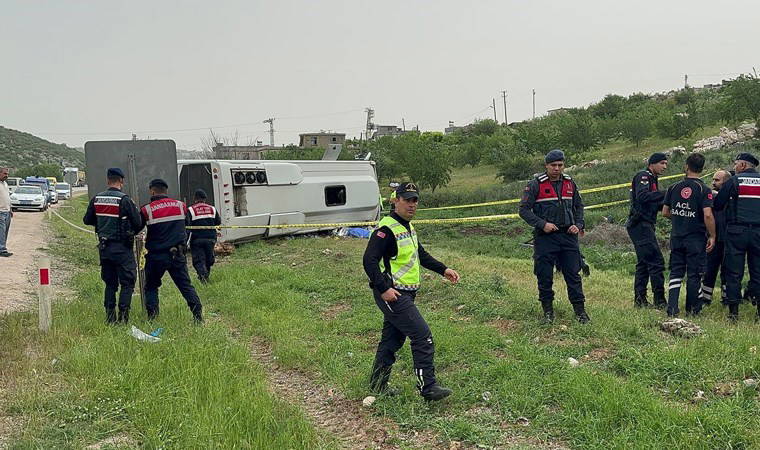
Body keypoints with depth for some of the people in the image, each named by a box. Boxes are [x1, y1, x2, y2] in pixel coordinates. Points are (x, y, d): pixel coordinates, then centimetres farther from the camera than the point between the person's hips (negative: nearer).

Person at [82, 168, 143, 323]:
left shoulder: (96, 199, 3)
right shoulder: (124, 200, -15)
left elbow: (87, 220, 13)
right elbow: (138, 224, -12)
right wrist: (131, 233, 10)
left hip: (104, 247, 6)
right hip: (122, 248, -6)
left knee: (110, 283, 15)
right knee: (127, 282, 2)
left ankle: (110, 316, 16)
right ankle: (123, 316, -4)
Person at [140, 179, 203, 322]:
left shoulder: (147, 210, -6)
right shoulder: (181, 205, 2)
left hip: (156, 256, -2)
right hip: (177, 255, 2)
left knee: (151, 287, 16)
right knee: (186, 285, 6)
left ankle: (152, 317, 9)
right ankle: (198, 314, -4)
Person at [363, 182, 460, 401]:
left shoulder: (408, 227, 16)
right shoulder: (386, 229, -16)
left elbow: (421, 254, 27)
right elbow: (369, 260, -23)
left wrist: (443, 269, 19)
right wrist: (383, 288, -27)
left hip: (404, 294, 10)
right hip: (392, 295, -10)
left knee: (392, 340, 16)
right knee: (423, 336, -9)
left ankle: (378, 385, 27)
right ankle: (428, 387, -1)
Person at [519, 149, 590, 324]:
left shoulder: (570, 183, 10)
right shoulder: (536, 184, -4)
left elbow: (578, 206, 21)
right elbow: (524, 209, -7)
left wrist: (578, 225, 4)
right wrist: (542, 224, -16)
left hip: (568, 236, 4)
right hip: (545, 237, -3)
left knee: (573, 274, 5)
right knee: (545, 276, 2)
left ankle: (580, 310, 14)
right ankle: (548, 311, 17)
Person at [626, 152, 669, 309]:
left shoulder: (652, 179, 23)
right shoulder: (643, 176, -7)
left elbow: (654, 205, 20)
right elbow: (642, 196, -25)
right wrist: (665, 193, -25)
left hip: (644, 225, 11)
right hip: (641, 224, -11)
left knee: (644, 263, 11)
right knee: (656, 261, -12)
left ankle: (640, 300, 15)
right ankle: (660, 301, -9)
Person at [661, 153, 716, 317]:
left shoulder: (674, 187, 1)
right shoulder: (704, 189, -10)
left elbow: (665, 212, 6)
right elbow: (708, 215, -19)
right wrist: (712, 236, -9)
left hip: (676, 236, 3)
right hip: (696, 238, -3)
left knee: (676, 272, 9)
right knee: (694, 274, 8)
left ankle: (672, 309, 1)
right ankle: (692, 309, 18)